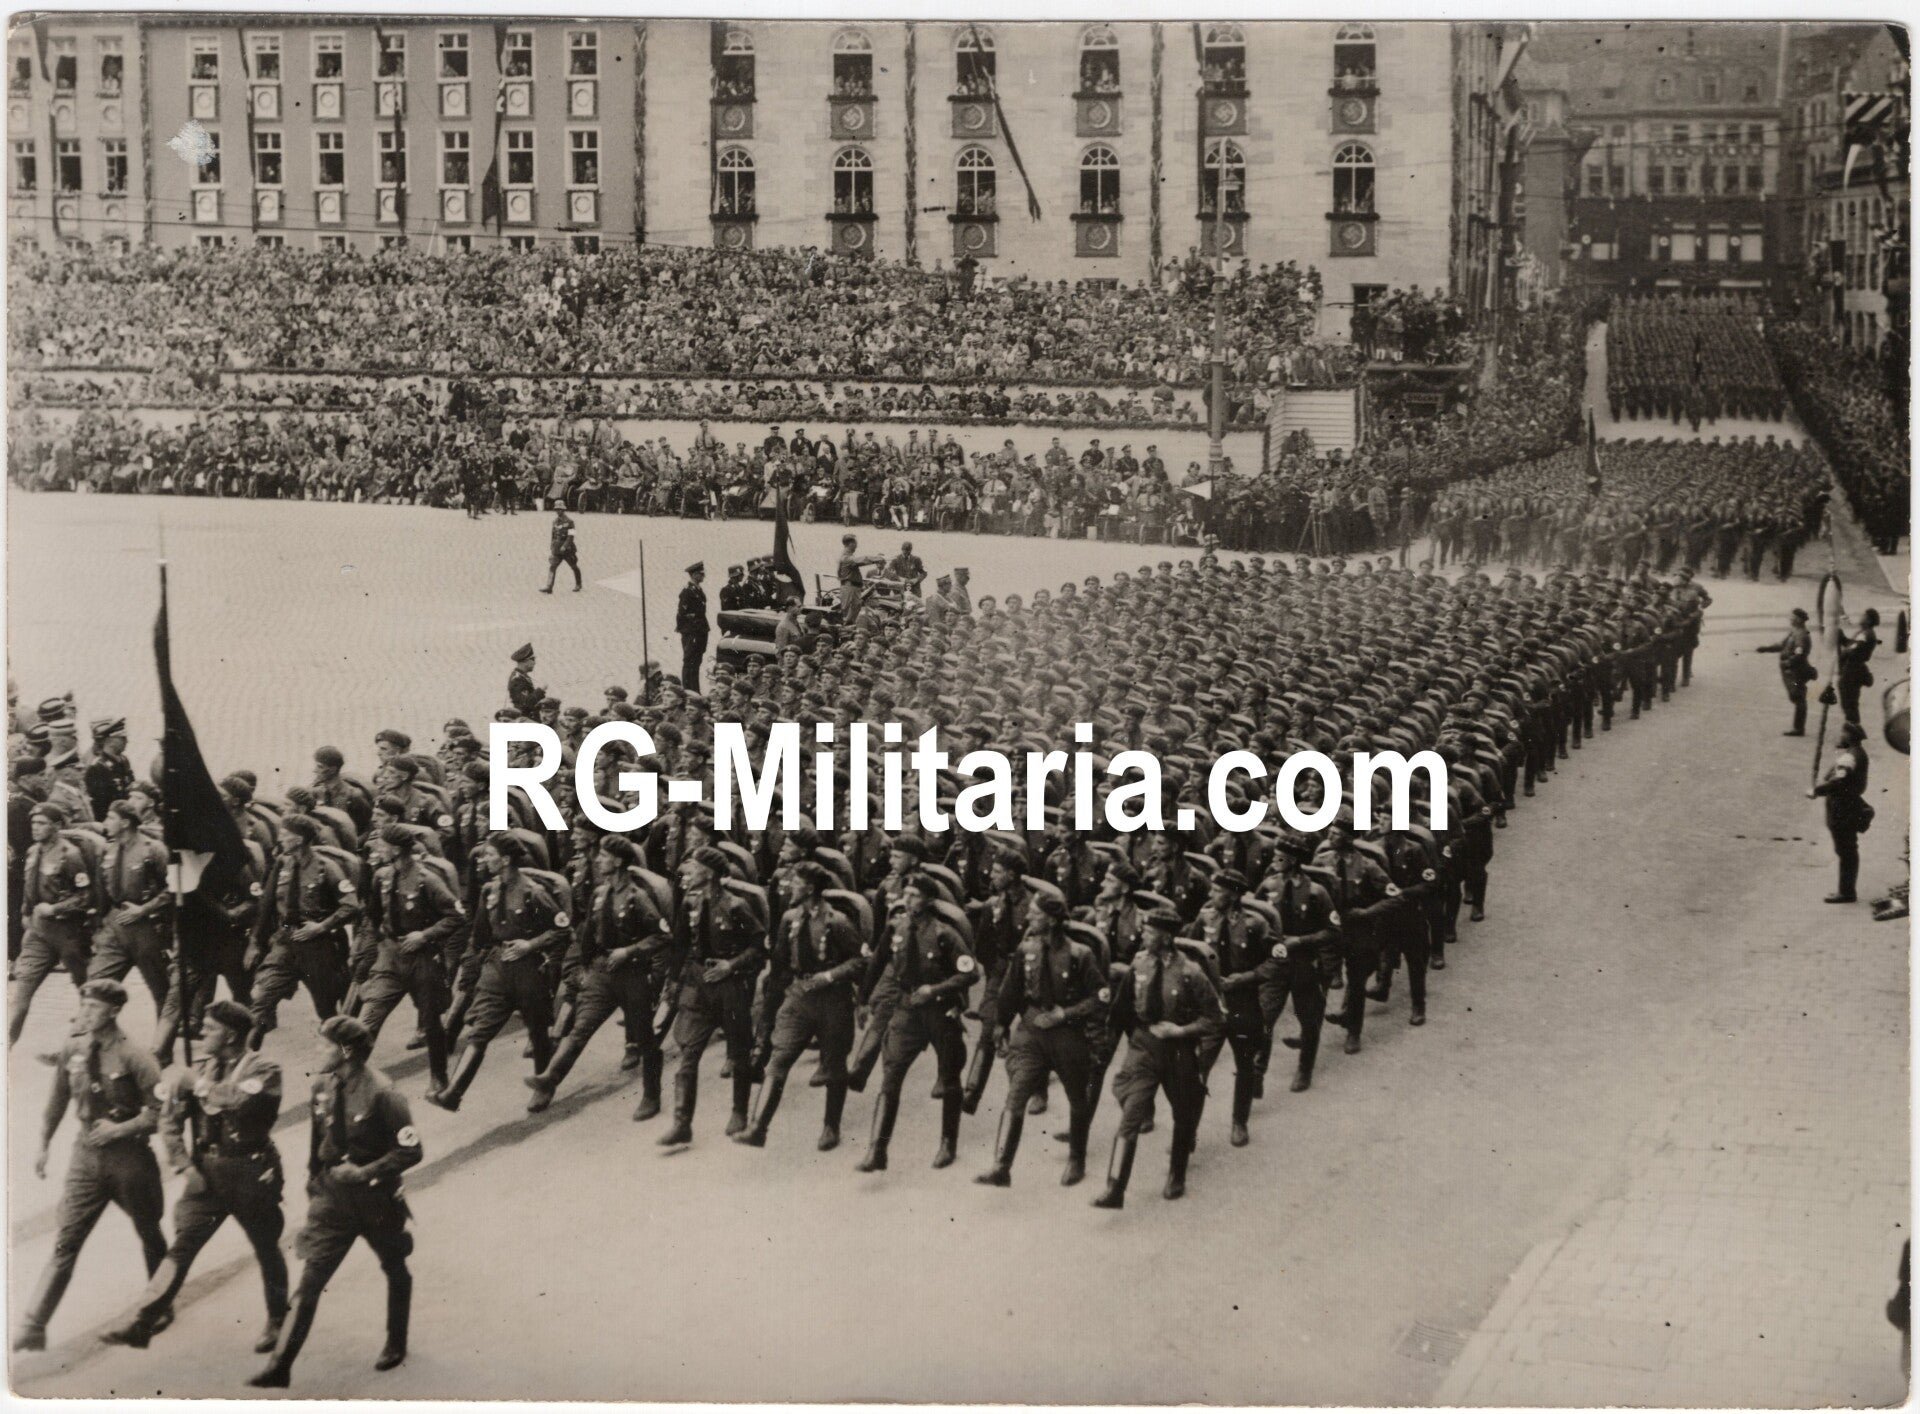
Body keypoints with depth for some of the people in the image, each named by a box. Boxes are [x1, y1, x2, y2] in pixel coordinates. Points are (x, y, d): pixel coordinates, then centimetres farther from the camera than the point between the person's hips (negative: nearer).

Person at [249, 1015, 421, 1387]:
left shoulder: (380, 1093, -21)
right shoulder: (323, 1086, -3)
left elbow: (411, 1150, -19)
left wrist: (364, 1172, -23)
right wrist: (314, 1178, 15)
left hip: (375, 1200, -4)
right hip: (333, 1199, 4)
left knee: (395, 1272, 19)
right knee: (310, 1282, -3)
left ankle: (396, 1344, 41)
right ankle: (280, 1367, -4)